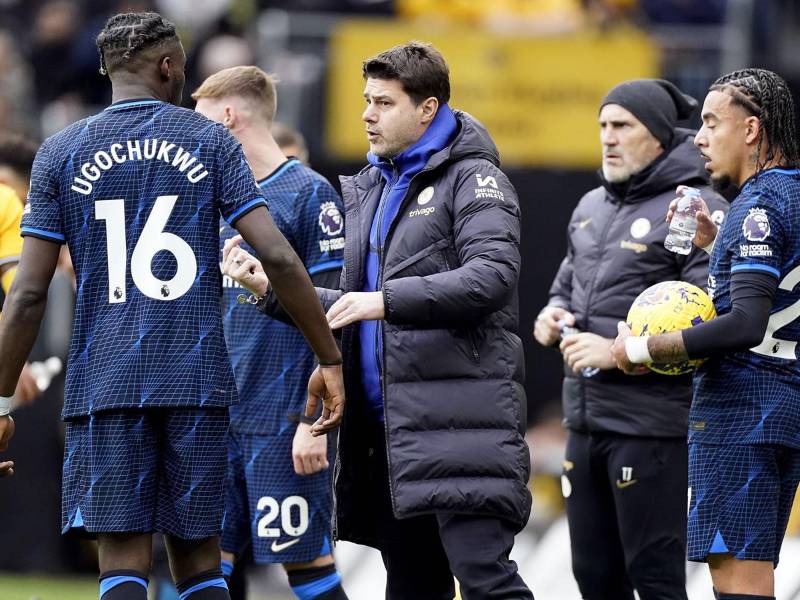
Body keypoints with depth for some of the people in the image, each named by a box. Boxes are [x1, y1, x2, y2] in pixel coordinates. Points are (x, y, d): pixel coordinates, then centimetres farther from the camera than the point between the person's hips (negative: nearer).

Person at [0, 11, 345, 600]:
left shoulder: (60, 153, 5)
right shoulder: (211, 142, 5)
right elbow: (278, 258, -4)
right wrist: (330, 359, 3)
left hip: (105, 384, -1)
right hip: (198, 379, 1)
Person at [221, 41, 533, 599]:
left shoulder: (473, 179, -3)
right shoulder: (369, 191, 21)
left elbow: (494, 274, -19)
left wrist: (388, 299, -23)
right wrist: (271, 290, 9)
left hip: (459, 422, -8)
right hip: (386, 424, 8)